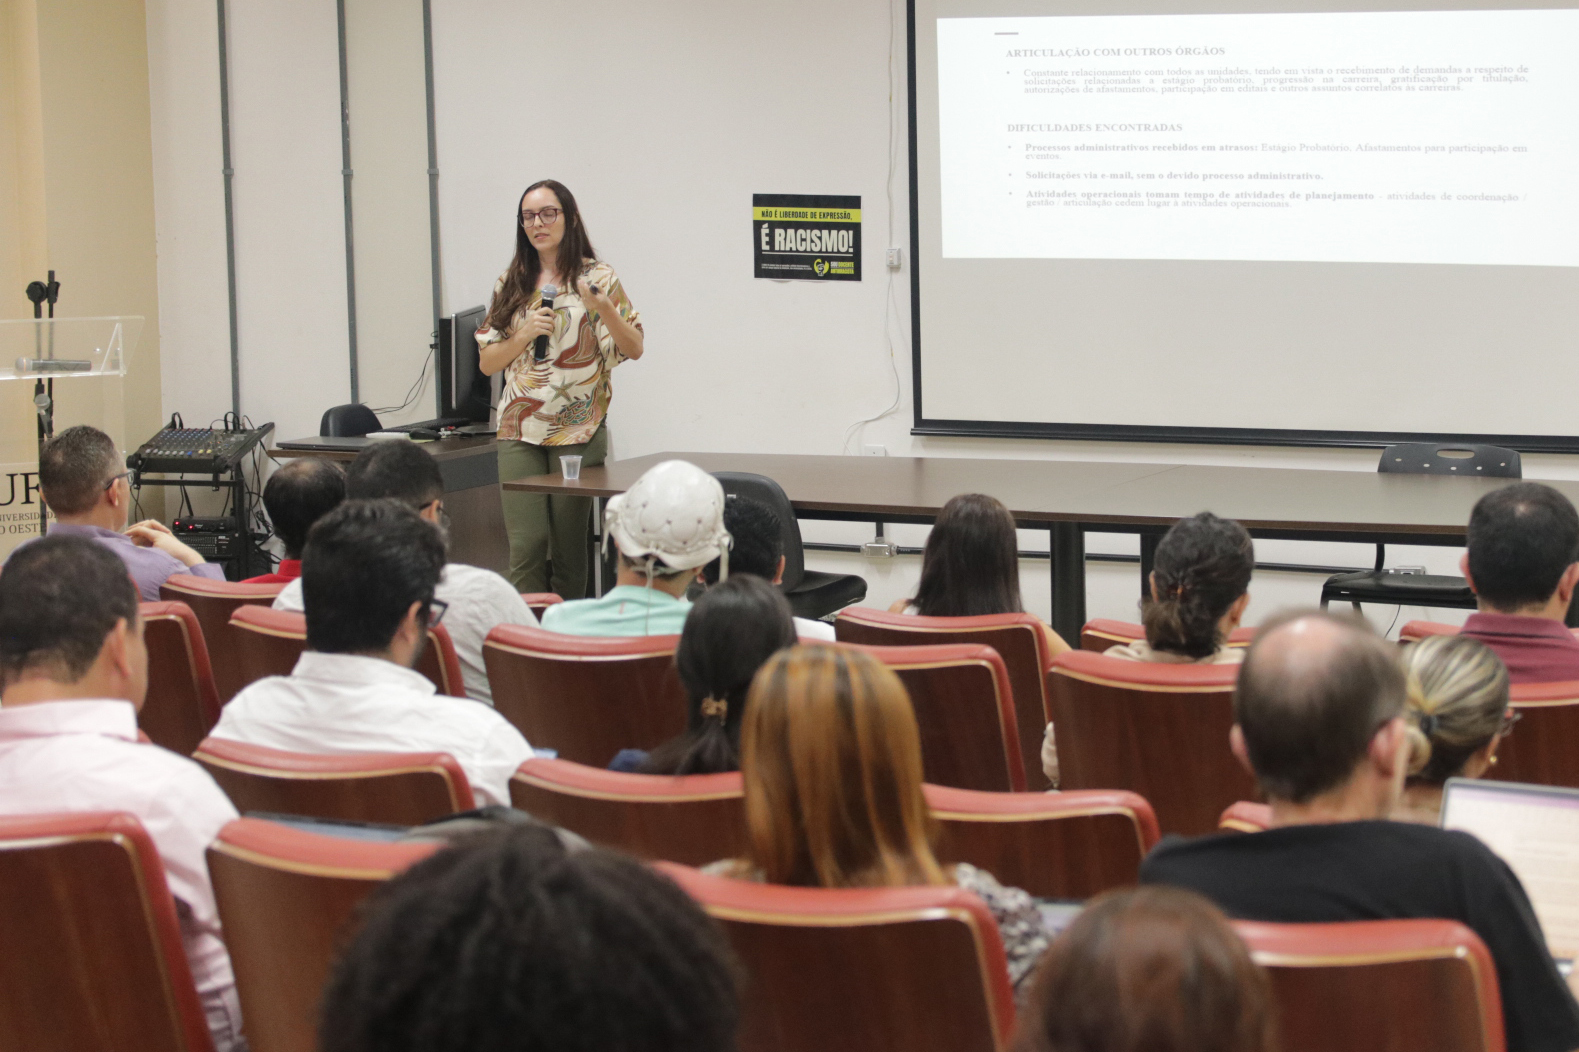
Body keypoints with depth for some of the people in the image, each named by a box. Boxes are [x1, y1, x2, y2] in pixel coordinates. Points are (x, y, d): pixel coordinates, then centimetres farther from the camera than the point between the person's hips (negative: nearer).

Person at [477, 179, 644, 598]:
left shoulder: (598, 278, 3)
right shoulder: (511, 284, 12)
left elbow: (634, 348, -3)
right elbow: (487, 362, 12)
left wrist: (603, 309, -20)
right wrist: (524, 335, -6)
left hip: (579, 431, -2)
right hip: (520, 431, 2)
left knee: (570, 548, 1)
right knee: (526, 546, -8)